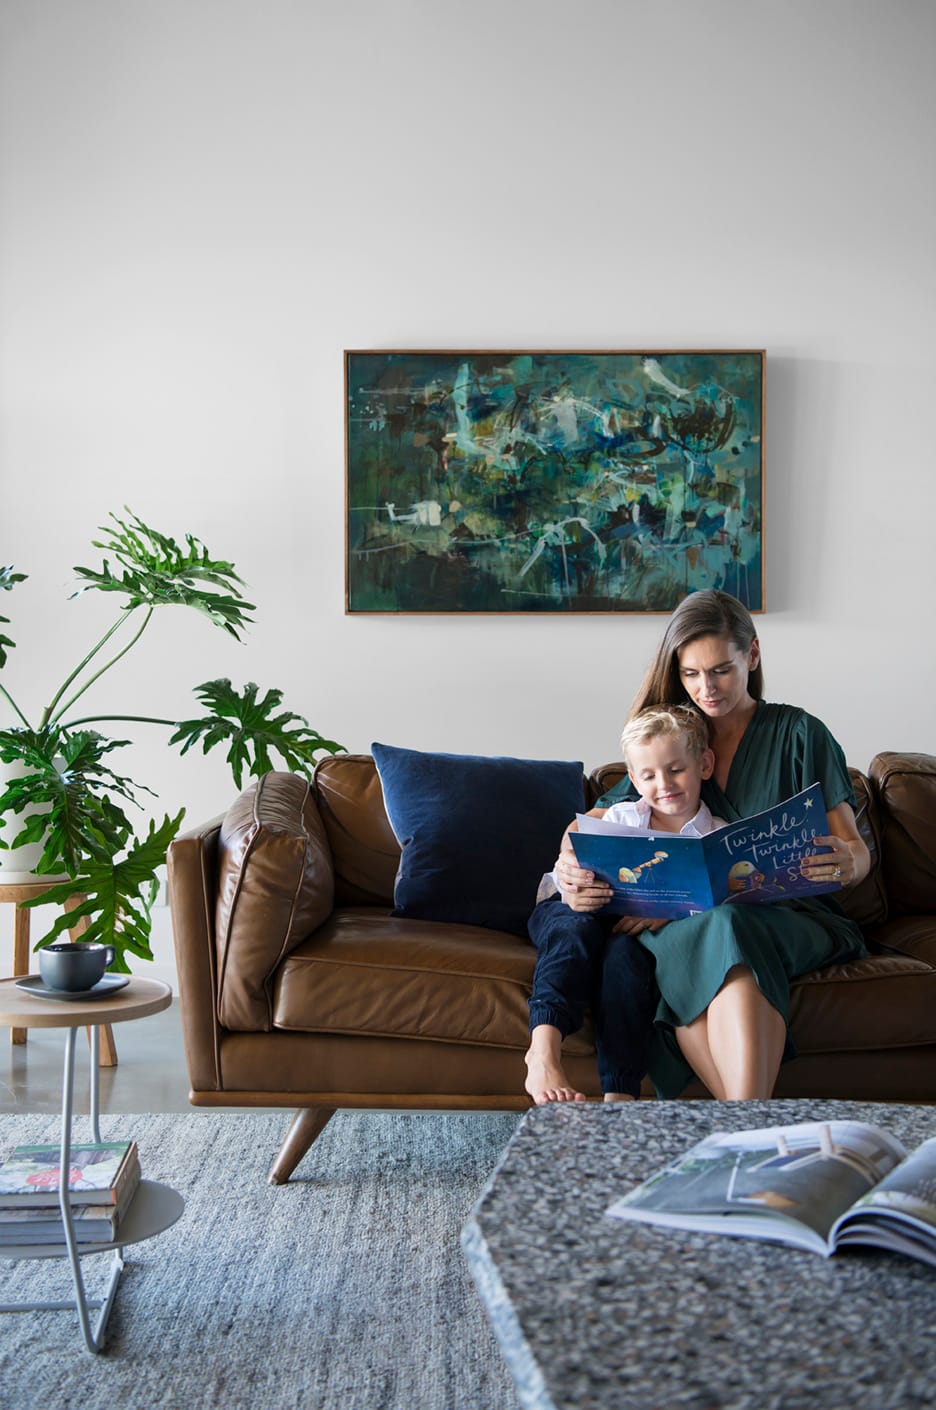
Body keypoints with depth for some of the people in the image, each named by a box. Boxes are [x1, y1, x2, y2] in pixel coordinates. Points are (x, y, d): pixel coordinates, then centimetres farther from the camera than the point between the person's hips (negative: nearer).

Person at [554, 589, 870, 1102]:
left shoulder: (798, 734, 7)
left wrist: (845, 863, -23)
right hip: (688, 920, 3)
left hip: (795, 917, -2)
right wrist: (571, 865, -12)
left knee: (730, 928, -39)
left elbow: (857, 852, 4)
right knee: (670, 944, -36)